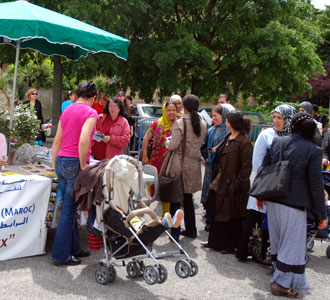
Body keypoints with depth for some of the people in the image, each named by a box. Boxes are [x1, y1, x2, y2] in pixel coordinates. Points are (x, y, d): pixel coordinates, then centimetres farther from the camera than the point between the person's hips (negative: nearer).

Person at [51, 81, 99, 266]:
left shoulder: (67, 110, 15)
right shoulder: (90, 113, -8)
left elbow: (57, 141, 17)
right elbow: (83, 141, -23)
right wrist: (83, 164, -13)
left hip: (61, 161, 8)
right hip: (74, 163, -8)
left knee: (69, 207, 15)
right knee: (69, 210, -2)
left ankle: (73, 248, 25)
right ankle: (61, 255, 4)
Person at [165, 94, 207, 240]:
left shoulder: (180, 122, -14)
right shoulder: (203, 124, 5)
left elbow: (173, 145, -16)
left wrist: (167, 141, 5)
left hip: (180, 165, -6)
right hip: (194, 164, 6)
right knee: (188, 198, 18)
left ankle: (175, 232, 4)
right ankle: (191, 229, 24)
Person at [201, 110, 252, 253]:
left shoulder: (244, 142, -17)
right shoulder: (228, 138, 11)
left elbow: (246, 167, -19)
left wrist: (237, 185, -21)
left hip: (231, 185, -9)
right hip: (220, 183, 9)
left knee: (231, 216, 4)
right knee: (217, 213, 17)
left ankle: (230, 246, 18)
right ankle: (215, 241, 32)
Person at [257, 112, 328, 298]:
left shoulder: (277, 142, 2)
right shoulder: (313, 151, -12)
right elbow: (316, 185, -11)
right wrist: (322, 214, -3)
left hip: (273, 201, 6)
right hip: (295, 204, -6)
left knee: (277, 240, 20)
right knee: (292, 243, 5)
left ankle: (279, 272, 37)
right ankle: (282, 283, 10)